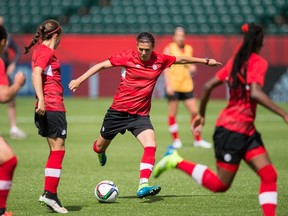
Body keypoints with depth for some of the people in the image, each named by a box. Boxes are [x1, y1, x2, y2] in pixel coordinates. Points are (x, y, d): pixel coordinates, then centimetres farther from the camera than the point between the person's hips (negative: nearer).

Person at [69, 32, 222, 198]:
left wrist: (206, 61, 20)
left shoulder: (160, 60, -4)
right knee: (100, 147, 14)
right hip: (118, 111, -1)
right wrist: (80, 80, -16)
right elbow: (102, 65, -10)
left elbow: (182, 59, 13)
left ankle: (143, 186, -27)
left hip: (140, 114, 1)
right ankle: (100, 153, 53)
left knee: (151, 146, -22)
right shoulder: (128, 57, -12)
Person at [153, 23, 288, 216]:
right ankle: (178, 162, 6)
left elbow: (208, 86, 10)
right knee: (220, 184, 0)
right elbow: (255, 93, -28)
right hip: (232, 129, -9)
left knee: (269, 176, -1)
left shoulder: (236, 60, 11)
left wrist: (201, 114, 22)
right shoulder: (259, 62, -12)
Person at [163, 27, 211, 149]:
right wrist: (168, 84, -14)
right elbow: (166, 68, -6)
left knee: (194, 111, 2)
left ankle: (198, 140, 13)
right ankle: (176, 140, 11)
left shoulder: (189, 49, 11)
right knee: (172, 113, 0)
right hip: (173, 86, -4)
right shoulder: (169, 48, -2)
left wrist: (192, 68, -3)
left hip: (186, 85, 4)